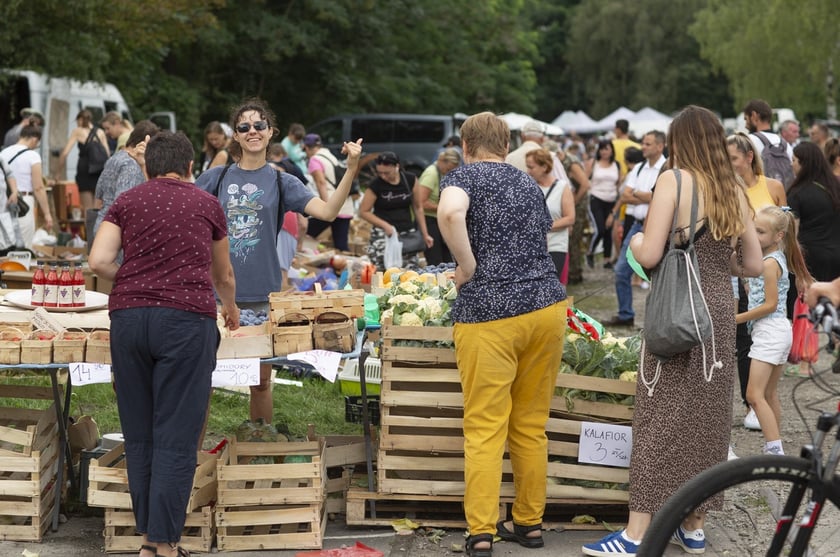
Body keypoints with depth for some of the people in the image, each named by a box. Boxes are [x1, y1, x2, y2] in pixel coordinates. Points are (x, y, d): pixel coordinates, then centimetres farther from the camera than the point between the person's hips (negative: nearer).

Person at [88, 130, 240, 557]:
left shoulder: (127, 202, 15)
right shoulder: (207, 204, 16)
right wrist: (230, 309, 50)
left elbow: (98, 261, 1)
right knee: (176, 438, -2)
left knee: (138, 434, 11)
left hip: (129, 316, 2)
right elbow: (224, 275, 30)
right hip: (187, 318, -2)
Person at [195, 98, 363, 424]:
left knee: (261, 381, 7)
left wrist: (351, 169, -20)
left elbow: (328, 211, -9)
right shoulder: (217, 177, 6)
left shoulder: (281, 183, 4)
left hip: (263, 296, 0)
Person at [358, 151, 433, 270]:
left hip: (407, 233, 3)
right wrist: (385, 225, -14)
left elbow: (418, 208, 11)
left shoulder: (410, 180, 2)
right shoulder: (376, 185, -7)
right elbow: (363, 211, -2)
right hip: (383, 234, -3)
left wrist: (425, 234, 11)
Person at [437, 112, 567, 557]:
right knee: (531, 424, 14)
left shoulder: (463, 177, 2)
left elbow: (449, 212, -22)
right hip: (546, 305, 5)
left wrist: (468, 266, -11)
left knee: (484, 428, -2)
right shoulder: (528, 184, 20)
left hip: (488, 313, -5)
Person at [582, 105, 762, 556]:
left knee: (661, 418, -3)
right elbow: (754, 264, 11)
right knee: (707, 418, 12)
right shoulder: (734, 191, 7)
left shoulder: (674, 180, -9)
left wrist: (635, 241, 7)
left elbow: (649, 256, -15)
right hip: (719, 311, 6)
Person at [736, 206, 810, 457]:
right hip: (779, 330, 11)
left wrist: (737, 319, -14)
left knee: (754, 395, -13)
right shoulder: (778, 258, 12)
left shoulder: (769, 263, -15)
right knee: (769, 395, 15)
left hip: (769, 331, -11)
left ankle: (775, 450, -17)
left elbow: (770, 304, -18)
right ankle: (774, 449, 21)